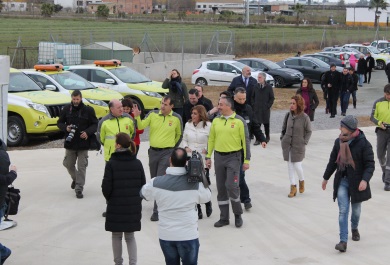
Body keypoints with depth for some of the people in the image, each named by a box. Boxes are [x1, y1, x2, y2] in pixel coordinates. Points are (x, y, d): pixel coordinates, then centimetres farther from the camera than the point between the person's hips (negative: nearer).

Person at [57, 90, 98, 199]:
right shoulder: (66, 109, 2)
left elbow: (95, 124, 2)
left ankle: (79, 189, 1)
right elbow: (59, 122, 10)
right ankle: (75, 179, 42)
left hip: (83, 143, -3)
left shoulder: (88, 110, -4)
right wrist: (65, 127, -12)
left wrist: (87, 132, -16)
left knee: (81, 166, -3)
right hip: (70, 142, 3)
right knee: (68, 164, 13)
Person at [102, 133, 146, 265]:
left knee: (117, 236, 14)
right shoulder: (137, 163, -2)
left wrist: (109, 198, 9)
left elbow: (106, 188, -12)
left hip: (115, 206, -3)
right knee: (130, 236, 15)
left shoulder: (111, 163, -13)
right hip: (133, 207, 3)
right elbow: (143, 185, 2)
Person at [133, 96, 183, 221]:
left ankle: (157, 211, -9)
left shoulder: (176, 118, -2)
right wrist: (137, 117, -26)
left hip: (167, 153, -4)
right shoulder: (153, 114, 0)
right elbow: (141, 126, -9)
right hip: (153, 151, 4)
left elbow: (179, 134, 12)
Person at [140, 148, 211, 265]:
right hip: (188, 235, -2)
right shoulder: (195, 184, -14)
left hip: (165, 235, 2)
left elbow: (143, 193, 9)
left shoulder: (157, 182, -11)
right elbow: (207, 197, 5)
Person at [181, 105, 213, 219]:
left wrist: (207, 150, -13)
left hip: (203, 159, -4)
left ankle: (208, 204, 26)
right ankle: (197, 210, 13)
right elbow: (184, 139, 18)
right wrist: (186, 147, -1)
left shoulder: (208, 125, -4)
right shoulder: (188, 125, 10)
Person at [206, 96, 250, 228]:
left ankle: (238, 214, 7)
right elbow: (211, 139, 11)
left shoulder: (239, 121, -6)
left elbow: (245, 141, -5)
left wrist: (246, 160, -8)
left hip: (233, 157, -5)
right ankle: (224, 218, 17)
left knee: (231, 186, -13)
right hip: (219, 157, 5)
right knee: (221, 188, 7)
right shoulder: (216, 121, 6)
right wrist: (208, 157, 7)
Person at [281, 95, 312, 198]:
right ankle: (293, 187, 18)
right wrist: (282, 138, 7)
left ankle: (302, 181, 29)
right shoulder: (288, 115, -1)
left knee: (297, 166, -2)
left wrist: (304, 142, -6)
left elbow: (309, 131, -1)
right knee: (290, 166, 7)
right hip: (287, 145, 4)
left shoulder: (305, 117, -12)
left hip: (298, 146, -4)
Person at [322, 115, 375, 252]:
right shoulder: (339, 142, 1)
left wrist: (365, 179, -29)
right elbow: (333, 161, 13)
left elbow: (370, 164, -14)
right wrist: (326, 177, 19)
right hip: (342, 181, 2)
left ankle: (354, 228, 46)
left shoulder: (363, 143, -14)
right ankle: (343, 241, -10)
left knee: (356, 209, 15)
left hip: (357, 182, -2)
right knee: (343, 210, -7)